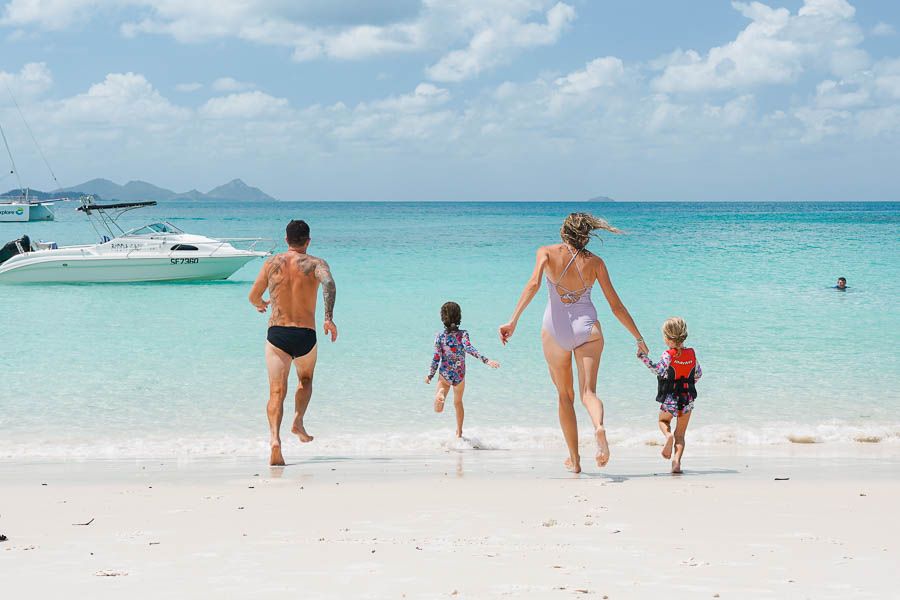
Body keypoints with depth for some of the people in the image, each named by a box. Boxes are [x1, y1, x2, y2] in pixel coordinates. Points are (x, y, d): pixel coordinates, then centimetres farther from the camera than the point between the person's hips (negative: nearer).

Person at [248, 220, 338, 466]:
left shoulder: (272, 264, 8)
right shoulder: (315, 263, 2)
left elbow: (253, 296, 16)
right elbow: (328, 283, -21)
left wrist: (262, 305, 40)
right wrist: (328, 317, -28)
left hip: (277, 334, 0)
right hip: (305, 335, 0)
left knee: (277, 392, -2)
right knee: (306, 380, 28)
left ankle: (275, 437, -24)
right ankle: (298, 421, 7)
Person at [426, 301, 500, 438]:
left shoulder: (439, 336, -9)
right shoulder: (463, 334, -12)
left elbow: (436, 357, -7)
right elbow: (469, 348, -29)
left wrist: (430, 376, 6)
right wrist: (486, 360, -36)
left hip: (444, 375, -1)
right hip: (460, 375, 1)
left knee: (438, 409, -5)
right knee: (458, 402, 26)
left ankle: (441, 394, -36)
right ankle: (459, 432, 33)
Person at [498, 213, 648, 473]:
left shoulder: (547, 253, -4)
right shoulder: (595, 262, 0)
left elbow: (533, 284, -21)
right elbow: (616, 305, 3)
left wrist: (514, 320, -25)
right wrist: (638, 337, 11)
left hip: (556, 330, 0)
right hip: (587, 328, 0)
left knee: (565, 395, 14)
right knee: (588, 391, -5)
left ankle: (574, 459, 16)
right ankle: (599, 426, -39)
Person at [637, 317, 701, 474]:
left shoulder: (668, 355, -14)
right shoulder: (692, 354, 3)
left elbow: (658, 370, -29)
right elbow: (698, 373, 13)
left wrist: (644, 357, -27)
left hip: (670, 398, -4)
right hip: (688, 399, 4)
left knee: (663, 421, 25)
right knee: (680, 434, 11)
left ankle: (668, 435, -8)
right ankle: (677, 461, -7)